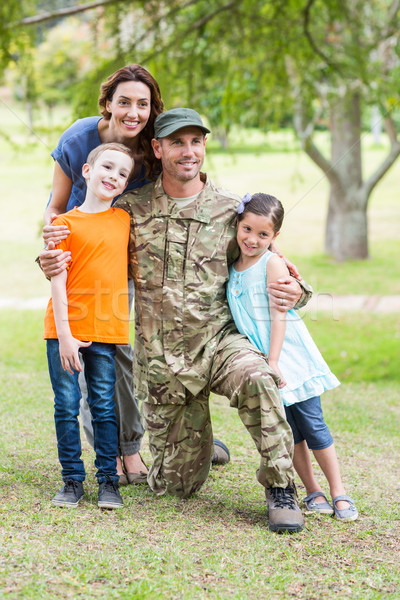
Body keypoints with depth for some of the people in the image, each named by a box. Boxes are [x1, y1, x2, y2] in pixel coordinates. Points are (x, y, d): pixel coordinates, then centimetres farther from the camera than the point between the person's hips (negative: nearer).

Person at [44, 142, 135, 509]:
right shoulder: (66, 223, -3)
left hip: (107, 330, 2)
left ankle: (109, 481, 13)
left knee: (104, 406, 6)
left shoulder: (125, 220, 8)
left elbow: (132, 268, 21)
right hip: (66, 330, -2)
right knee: (67, 405, 3)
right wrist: (64, 335, -12)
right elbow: (58, 282, -6)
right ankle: (72, 480, 13)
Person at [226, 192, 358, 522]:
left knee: (312, 423, -2)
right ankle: (312, 492, 15)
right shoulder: (233, 266, 6)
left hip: (290, 356, -5)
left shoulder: (272, 264, -11)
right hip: (257, 358, 5)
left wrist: (273, 363, -20)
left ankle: (339, 492, 7)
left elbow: (278, 316, -15)